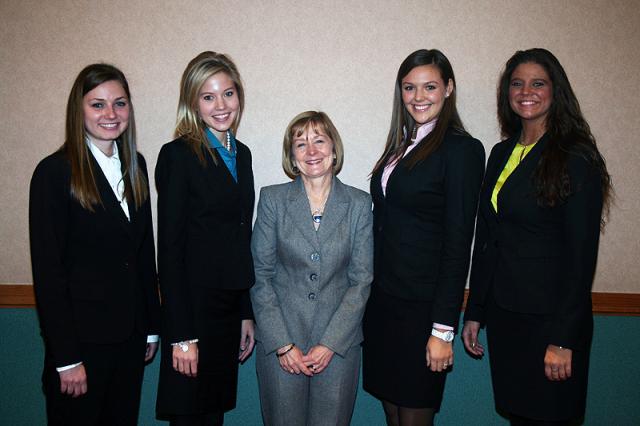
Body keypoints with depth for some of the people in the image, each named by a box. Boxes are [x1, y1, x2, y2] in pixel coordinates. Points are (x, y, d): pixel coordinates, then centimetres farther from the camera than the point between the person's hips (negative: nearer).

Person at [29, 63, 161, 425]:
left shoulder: (135, 165, 6)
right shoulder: (55, 172, -12)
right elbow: (47, 270, -13)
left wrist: (152, 326, 10)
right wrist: (66, 358, -13)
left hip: (131, 334, 5)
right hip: (81, 337, -5)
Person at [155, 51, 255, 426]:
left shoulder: (241, 154, 11)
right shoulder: (178, 155, -10)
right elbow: (169, 249, -13)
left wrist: (248, 313, 12)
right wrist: (181, 336, -16)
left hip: (231, 306, 7)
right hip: (194, 305, -6)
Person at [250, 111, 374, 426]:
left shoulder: (359, 204, 1)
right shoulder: (272, 199, 0)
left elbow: (362, 279, 0)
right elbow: (260, 275, -1)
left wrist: (331, 343, -7)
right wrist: (282, 343, -8)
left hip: (338, 345, 1)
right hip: (279, 343, 0)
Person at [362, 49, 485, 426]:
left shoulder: (463, 149, -10)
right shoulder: (401, 145, 11)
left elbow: (458, 244, -14)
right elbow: (386, 228, 11)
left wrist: (443, 329, -15)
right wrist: (373, 297, 9)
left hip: (423, 306, -6)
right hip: (382, 300, 6)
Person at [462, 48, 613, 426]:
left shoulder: (576, 159, -9)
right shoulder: (501, 154, 9)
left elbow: (582, 256, -12)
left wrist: (564, 339, -15)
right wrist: (475, 313, 10)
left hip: (549, 319, -5)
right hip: (503, 315, 6)